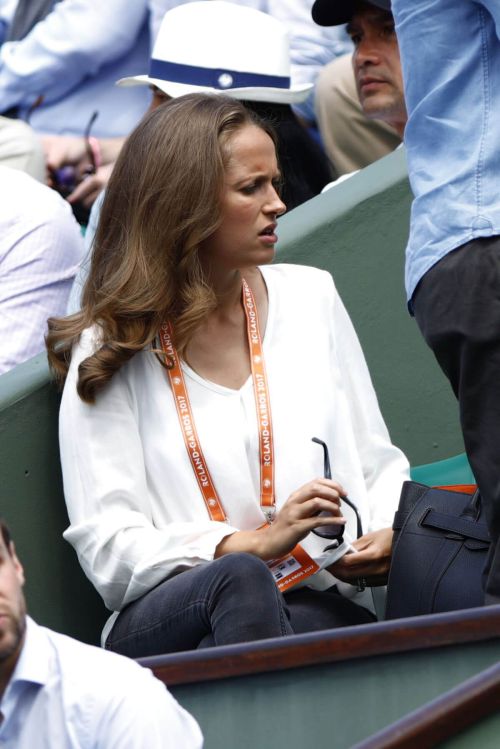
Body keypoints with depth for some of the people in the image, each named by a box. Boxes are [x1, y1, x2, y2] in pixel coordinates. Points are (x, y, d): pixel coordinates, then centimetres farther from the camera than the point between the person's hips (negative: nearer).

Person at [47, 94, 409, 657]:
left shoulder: (310, 298, 16)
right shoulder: (107, 353, 4)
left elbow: (378, 464, 20)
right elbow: (106, 547, -4)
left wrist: (387, 534, -4)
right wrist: (253, 544, -17)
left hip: (321, 607, 2)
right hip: (162, 624, -1)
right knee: (238, 582, -39)